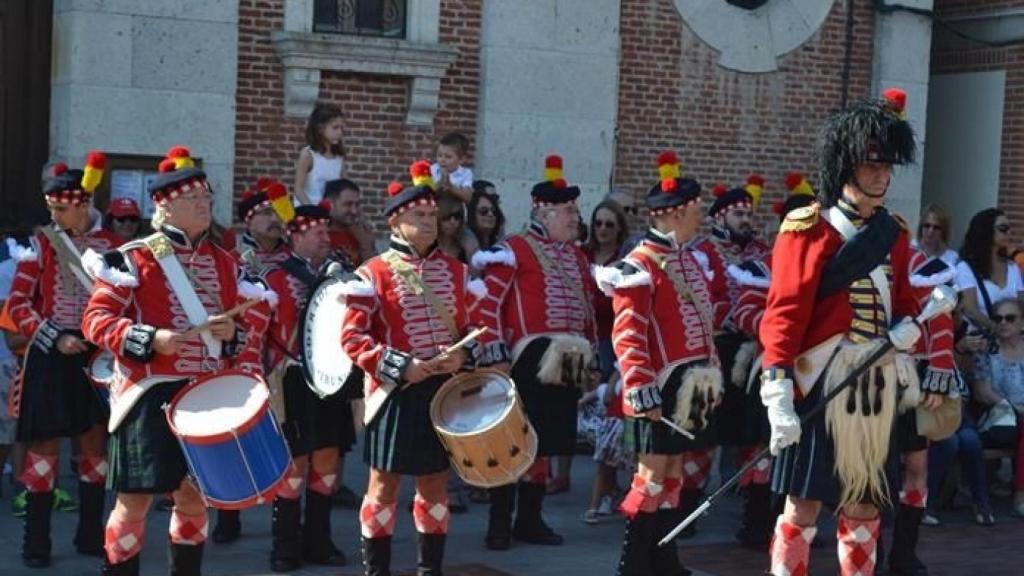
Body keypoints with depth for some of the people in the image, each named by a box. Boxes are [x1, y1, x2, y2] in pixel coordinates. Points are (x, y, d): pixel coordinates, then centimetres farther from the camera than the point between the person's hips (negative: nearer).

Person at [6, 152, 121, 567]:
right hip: (50, 357, -2)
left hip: (95, 355, 2)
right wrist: (54, 338, -16)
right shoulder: (41, 245, -2)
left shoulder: (111, 245, 3)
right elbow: (18, 305, -5)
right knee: (45, 444, -1)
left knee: (95, 441, 7)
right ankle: (36, 542, 6)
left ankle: (90, 534, 18)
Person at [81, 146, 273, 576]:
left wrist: (237, 333, -6)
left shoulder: (225, 263, 13)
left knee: (194, 495, 10)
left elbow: (253, 320, 18)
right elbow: (96, 319, -9)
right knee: (136, 498, -3)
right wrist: (149, 339, -23)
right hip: (151, 394, -5)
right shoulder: (134, 258, -4)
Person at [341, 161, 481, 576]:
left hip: (445, 392, 4)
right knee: (384, 485, 2)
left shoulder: (456, 271, 8)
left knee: (435, 484, 11)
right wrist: (401, 367, -17)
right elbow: (353, 337, -9)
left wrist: (463, 356, -8)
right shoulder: (373, 274, -6)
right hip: (395, 394, -4)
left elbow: (472, 328, 13)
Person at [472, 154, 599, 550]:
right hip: (528, 361, -7)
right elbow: (488, 304, -11)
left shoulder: (577, 256, 17)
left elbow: (588, 311, 23)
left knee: (545, 443, 12)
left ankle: (530, 520, 20)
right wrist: (496, 358, -16)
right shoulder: (514, 249, -6)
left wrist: (592, 360, 19)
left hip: (566, 363, 7)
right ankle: (499, 524, 4)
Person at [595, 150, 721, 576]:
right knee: (653, 472, -5)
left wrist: (712, 374, 20)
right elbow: (628, 335, -19)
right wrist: (641, 391, -24)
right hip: (660, 388, -9)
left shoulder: (688, 260, 14)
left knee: (674, 470, 12)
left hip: (690, 385, 9)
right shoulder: (640, 266, -13)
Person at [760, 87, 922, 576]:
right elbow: (783, 315, -13)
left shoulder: (894, 235, 12)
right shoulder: (808, 230, -8)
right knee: (804, 505, -3)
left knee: (864, 508, 11)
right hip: (820, 385, -6)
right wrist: (778, 397, -22)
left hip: (876, 387, 6)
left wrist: (905, 329, -2)